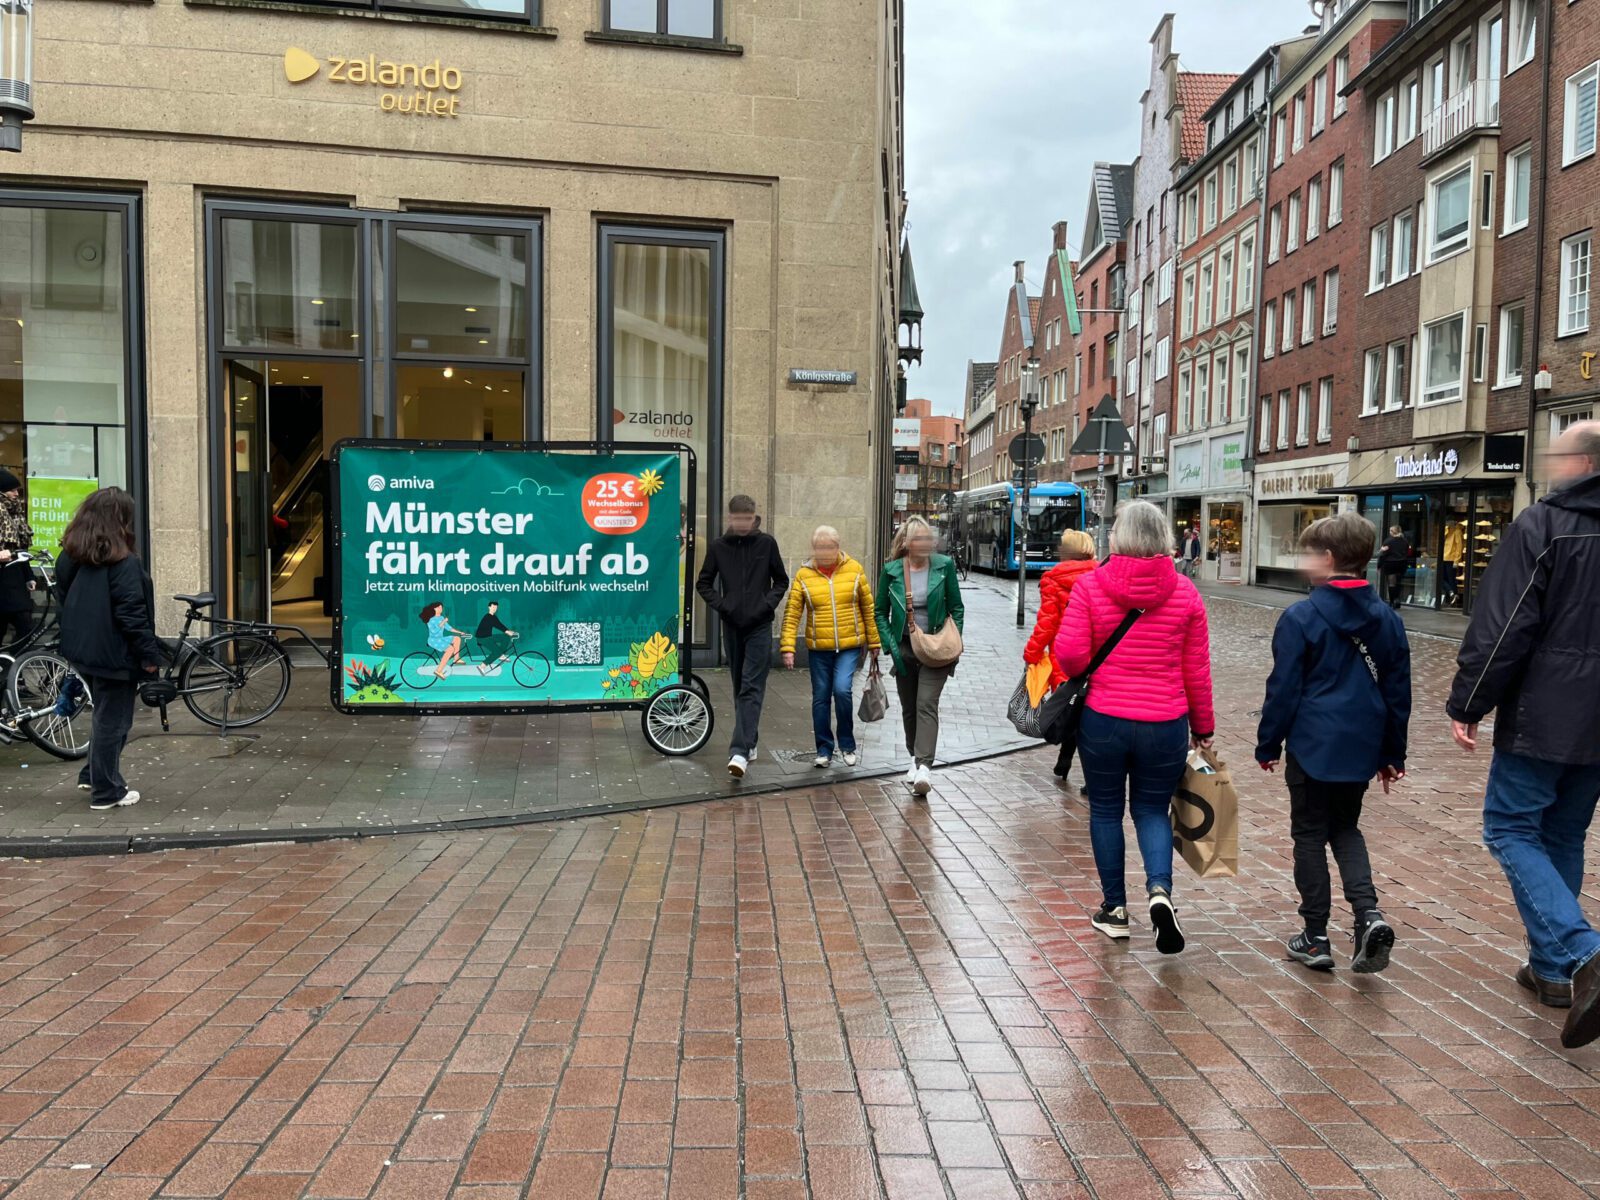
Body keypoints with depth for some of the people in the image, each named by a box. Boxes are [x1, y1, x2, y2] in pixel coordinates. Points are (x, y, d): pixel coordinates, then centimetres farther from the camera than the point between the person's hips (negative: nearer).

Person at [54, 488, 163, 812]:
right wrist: (150, 654, -13)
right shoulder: (122, 562, -19)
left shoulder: (71, 555, 5)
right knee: (113, 721, 3)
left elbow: (65, 598, 14)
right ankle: (106, 792, 11)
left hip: (80, 649, 8)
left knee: (105, 714, 24)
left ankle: (93, 775, 31)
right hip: (114, 653, -8)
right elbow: (132, 613, -20)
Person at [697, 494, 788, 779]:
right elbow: (704, 583, 10)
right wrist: (719, 605, -5)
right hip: (732, 625, 3)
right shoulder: (718, 547, 2)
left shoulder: (766, 543, -1)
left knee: (752, 688, -10)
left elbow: (781, 580, 8)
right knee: (740, 687, 11)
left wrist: (769, 603, -8)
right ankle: (750, 743, 24)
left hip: (760, 626, -2)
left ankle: (740, 751, -18)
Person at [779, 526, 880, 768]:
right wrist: (788, 647, -11)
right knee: (820, 698, 6)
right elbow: (792, 614, -3)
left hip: (850, 646, -1)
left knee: (842, 689, -16)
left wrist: (873, 643, 6)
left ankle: (847, 744, 4)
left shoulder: (854, 570, -1)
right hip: (818, 648, 2)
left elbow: (869, 609, 5)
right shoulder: (803, 575, -1)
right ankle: (824, 750, 20)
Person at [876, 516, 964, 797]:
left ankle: (924, 767, -19)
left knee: (926, 705, -14)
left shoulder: (944, 566, -5)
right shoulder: (891, 571, -2)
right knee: (909, 708, 13)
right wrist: (891, 646, -5)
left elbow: (957, 607, 3)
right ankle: (915, 758, 31)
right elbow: (881, 613, 6)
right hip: (904, 648, 3)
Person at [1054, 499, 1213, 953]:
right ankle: (1160, 889, -6)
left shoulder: (1090, 585, -8)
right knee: (1152, 809, 17)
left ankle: (1114, 907, 23)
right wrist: (1203, 727, 13)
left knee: (1105, 809, 15)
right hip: (1165, 724, 1)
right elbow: (1197, 671, 3)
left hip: (1102, 719, -1)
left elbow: (1069, 654, -13)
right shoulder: (1185, 592, -2)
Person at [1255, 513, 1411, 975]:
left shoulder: (1301, 618, -13)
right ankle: (1369, 914, 2)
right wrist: (1393, 753, 18)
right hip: (1362, 748, 5)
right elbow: (1398, 691, 9)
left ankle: (1316, 937, 14)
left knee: (1310, 835, 8)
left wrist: (1268, 744, 0)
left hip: (1313, 746, -5)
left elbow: (1283, 689, -11)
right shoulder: (1387, 620, 3)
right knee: (1345, 828, 21)